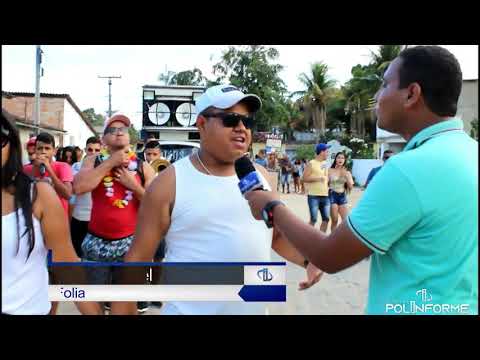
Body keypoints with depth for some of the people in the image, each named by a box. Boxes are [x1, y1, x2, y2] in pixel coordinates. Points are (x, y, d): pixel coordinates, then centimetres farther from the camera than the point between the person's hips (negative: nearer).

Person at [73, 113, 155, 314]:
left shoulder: (143, 167, 1)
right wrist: (110, 162, -13)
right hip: (97, 242, 1)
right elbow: (78, 187, -17)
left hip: (130, 243, -1)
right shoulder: (94, 161, 3)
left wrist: (134, 185, -14)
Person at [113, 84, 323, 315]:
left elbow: (278, 234, 14)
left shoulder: (259, 175, 2)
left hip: (254, 309, 5)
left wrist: (307, 259, -3)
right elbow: (137, 260, -8)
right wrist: (122, 312, -9)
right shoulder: (170, 183, -11)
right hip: (190, 310, -4)